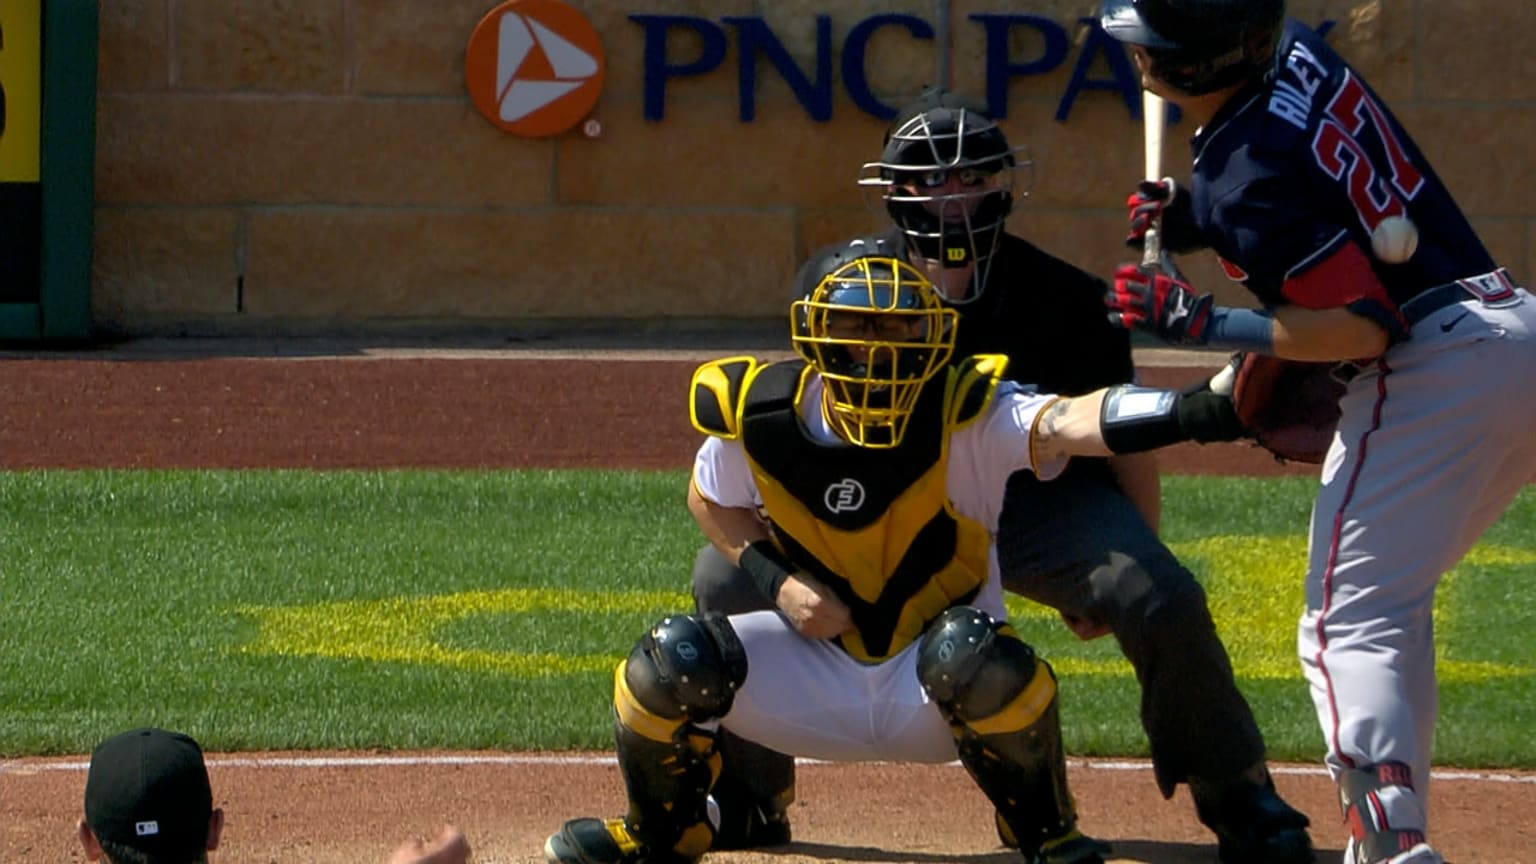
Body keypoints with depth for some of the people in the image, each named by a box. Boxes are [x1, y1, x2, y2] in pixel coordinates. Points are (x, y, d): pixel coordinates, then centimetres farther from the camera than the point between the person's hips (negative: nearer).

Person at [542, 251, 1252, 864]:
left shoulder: (962, 414, -22)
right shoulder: (758, 418, -13)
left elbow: (1063, 423, -42)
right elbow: (711, 500, 9)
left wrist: (1190, 413, -61)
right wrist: (776, 580, -10)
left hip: (939, 692, -3)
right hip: (819, 677, 3)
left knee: (970, 649, -36)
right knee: (673, 662, -19)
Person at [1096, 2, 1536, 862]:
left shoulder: (1247, 169, -17)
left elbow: (1361, 325, -19)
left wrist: (1199, 320, -16)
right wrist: (1197, 214, 12)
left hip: (1428, 371, -10)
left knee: (1350, 629, -11)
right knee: (1393, 608, 22)